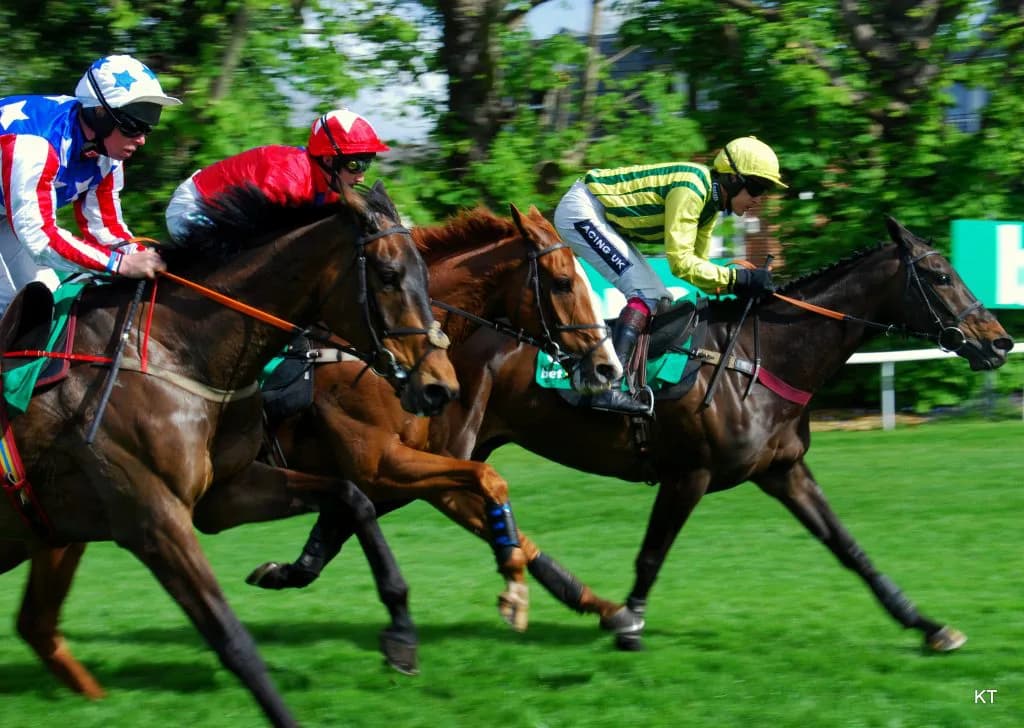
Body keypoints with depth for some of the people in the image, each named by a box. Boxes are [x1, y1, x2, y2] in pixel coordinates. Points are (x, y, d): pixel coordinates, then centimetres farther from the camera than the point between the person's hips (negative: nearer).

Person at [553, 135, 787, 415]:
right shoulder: (690, 189, -25)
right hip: (581, 211, -11)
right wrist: (737, 278, -29)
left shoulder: (710, 202, 4)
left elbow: (697, 263, 11)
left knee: (660, 298, 10)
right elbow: (681, 262, -27)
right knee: (645, 293, -21)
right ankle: (607, 389, -32)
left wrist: (731, 289, -2)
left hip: (606, 223, 11)